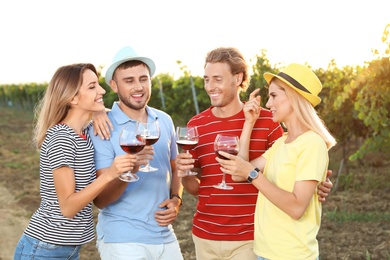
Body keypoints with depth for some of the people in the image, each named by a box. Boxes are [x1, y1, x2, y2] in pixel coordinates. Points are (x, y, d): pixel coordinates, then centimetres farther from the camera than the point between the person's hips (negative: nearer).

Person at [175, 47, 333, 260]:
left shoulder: (266, 120, -5)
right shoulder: (196, 125, 1)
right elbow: (194, 187, 7)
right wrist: (184, 173, -14)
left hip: (249, 237, -2)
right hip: (205, 236, 3)